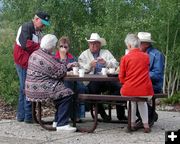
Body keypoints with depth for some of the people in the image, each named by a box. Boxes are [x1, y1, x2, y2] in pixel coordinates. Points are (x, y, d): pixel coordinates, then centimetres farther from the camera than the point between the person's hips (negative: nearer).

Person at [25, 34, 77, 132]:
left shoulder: (35, 54, 13)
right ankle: (62, 124, -17)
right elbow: (61, 73, -14)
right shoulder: (48, 59, -19)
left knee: (61, 92, 18)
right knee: (67, 94, -15)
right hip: (40, 90, -11)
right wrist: (63, 59, -3)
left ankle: (57, 120, 20)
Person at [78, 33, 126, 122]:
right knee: (93, 88, -35)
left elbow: (115, 65, 10)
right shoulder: (84, 55, 17)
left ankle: (121, 114, -19)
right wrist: (89, 65, -13)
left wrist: (106, 63, -8)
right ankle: (102, 113, -19)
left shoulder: (106, 53, 23)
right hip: (92, 80, -2)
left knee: (118, 86, -26)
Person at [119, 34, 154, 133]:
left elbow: (121, 78, 1)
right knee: (142, 101, 34)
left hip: (128, 91, -1)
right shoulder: (146, 57, 3)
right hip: (145, 91, 2)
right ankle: (146, 124, 22)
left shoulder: (125, 58, -4)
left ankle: (132, 124, 30)